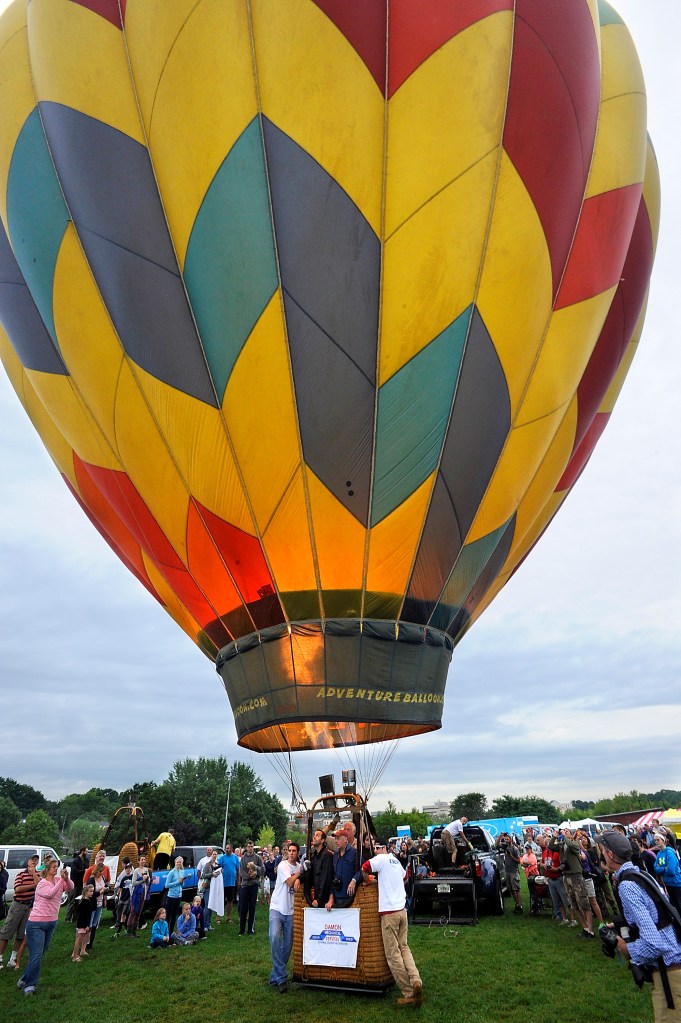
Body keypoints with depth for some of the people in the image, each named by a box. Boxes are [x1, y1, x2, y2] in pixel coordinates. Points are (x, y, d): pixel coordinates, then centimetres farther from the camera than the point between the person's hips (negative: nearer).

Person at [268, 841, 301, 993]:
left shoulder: (299, 866, 8)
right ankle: (281, 978, -18)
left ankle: (276, 975, 21)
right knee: (274, 938, -24)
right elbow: (290, 882, -17)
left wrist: (298, 879, -14)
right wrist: (300, 872, -6)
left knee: (288, 944, 6)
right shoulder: (283, 865, -10)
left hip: (290, 910, 5)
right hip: (277, 908, -5)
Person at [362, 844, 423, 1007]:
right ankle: (416, 981, -3)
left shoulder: (382, 859, -9)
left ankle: (409, 994, 3)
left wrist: (367, 881, -4)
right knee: (404, 947, 16)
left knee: (393, 953, 2)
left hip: (388, 912, -7)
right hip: (402, 909, 7)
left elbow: (364, 868, -23)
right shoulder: (396, 861, 14)